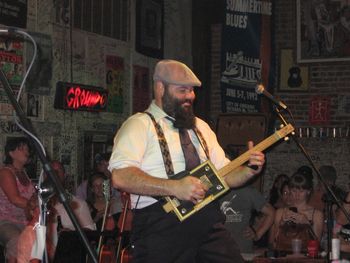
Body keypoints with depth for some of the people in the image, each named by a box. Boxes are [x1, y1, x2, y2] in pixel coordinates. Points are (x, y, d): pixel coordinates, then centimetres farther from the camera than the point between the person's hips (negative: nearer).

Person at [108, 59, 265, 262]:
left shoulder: (201, 127, 20)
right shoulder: (140, 125, -3)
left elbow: (224, 174, 21)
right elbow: (120, 177, -17)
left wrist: (250, 170, 1)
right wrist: (174, 187, -22)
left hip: (209, 222, 6)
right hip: (161, 227, -6)